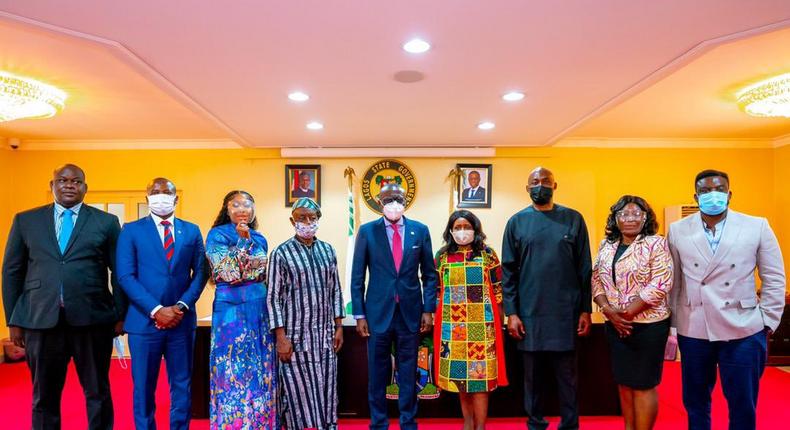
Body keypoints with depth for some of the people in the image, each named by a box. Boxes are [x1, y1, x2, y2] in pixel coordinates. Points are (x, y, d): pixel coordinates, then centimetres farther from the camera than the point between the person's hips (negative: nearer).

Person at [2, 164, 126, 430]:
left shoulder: (106, 222, 5)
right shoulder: (25, 220, 10)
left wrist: (120, 316, -1)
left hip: (92, 319, -1)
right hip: (40, 319, 2)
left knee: (98, 392, 8)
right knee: (44, 395, 13)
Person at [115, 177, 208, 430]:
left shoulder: (192, 231, 8)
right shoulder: (131, 230, 2)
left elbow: (200, 273, 4)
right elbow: (126, 276, -6)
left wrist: (182, 306, -10)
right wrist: (156, 310, -14)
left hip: (182, 320, 2)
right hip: (144, 320, -1)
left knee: (182, 385, 10)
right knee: (144, 387, 9)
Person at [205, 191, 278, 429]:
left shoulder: (260, 239, 11)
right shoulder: (217, 235, -3)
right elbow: (227, 272, -15)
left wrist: (272, 308, 8)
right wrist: (242, 240, -19)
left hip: (260, 310, 5)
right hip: (232, 310, -5)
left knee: (261, 371, 10)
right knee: (234, 371, 1)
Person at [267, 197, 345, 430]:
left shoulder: (328, 251, 8)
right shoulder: (281, 253, -5)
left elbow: (335, 290, 11)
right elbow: (274, 298, -6)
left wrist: (338, 327, 8)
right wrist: (281, 337, -11)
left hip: (324, 335, 4)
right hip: (295, 336, -4)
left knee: (326, 389, 10)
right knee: (298, 391, 4)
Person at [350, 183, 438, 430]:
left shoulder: (420, 230, 3)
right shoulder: (367, 231, -1)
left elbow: (429, 274, 7)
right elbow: (357, 277, 1)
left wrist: (428, 309, 1)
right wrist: (359, 315, -2)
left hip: (410, 313, 1)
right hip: (378, 312, -1)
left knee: (408, 373, 11)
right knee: (377, 373, 9)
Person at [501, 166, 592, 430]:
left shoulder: (573, 219, 3)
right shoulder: (516, 222, 3)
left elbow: (584, 268, 3)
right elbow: (508, 271, 2)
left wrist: (586, 310, 0)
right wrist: (511, 313, -3)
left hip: (566, 314, 0)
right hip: (529, 314, 1)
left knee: (567, 376, 9)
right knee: (533, 375, 11)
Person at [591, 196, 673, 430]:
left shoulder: (656, 244, -8)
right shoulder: (606, 246, 8)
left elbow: (660, 285, -16)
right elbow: (596, 280, 7)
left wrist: (627, 312, -15)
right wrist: (609, 310, -9)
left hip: (648, 325, -5)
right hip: (615, 325, 5)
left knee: (643, 384, 5)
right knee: (624, 382, 14)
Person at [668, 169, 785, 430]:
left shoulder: (757, 227, -2)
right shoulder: (677, 231, 0)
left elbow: (774, 279, 3)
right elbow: (672, 281, 2)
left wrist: (768, 322, 1)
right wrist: (670, 324, 4)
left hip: (743, 331, -1)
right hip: (693, 331, 1)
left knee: (743, 406, 10)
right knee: (695, 403, 15)